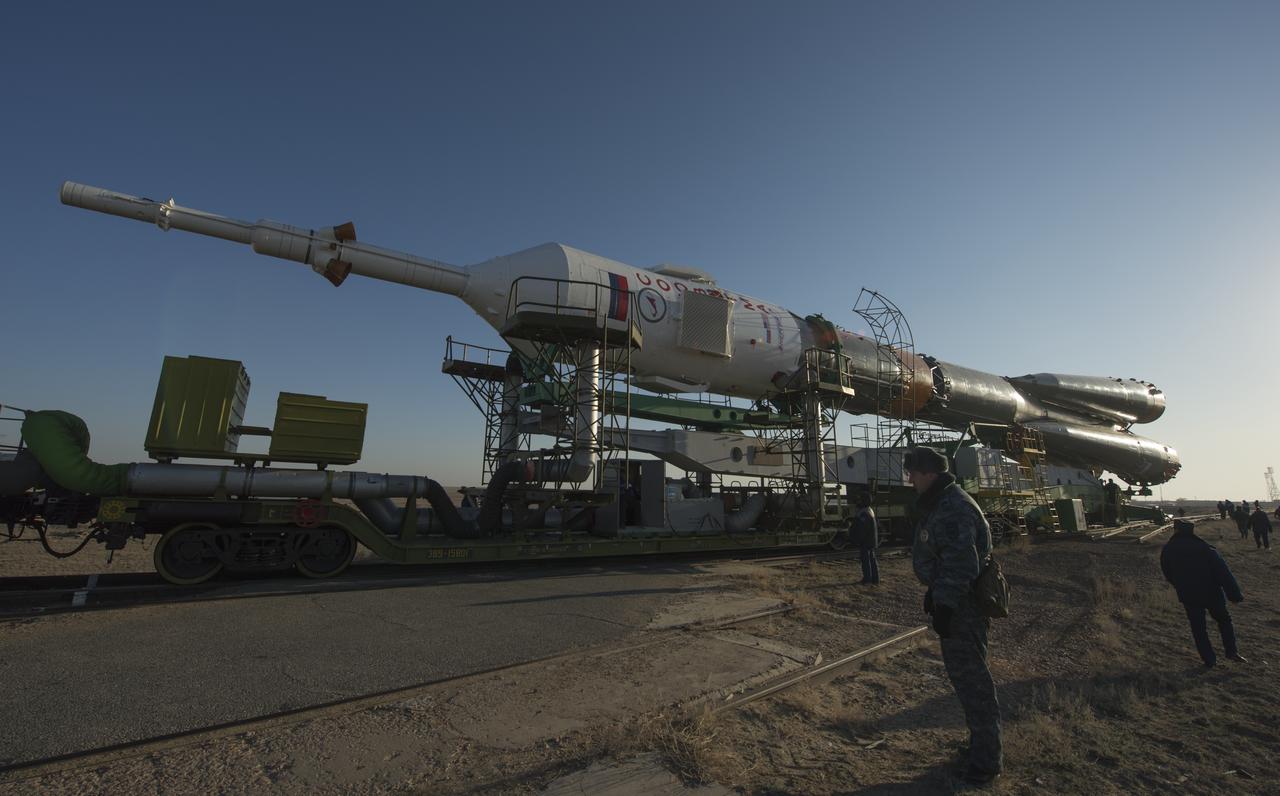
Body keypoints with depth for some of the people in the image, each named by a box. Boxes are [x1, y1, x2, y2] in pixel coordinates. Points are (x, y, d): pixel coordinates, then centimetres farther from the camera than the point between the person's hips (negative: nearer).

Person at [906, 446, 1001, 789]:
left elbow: (959, 565, -27)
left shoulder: (954, 509, -23)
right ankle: (981, 739, 38)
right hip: (949, 601, 11)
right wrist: (935, 594, 23)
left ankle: (986, 760, 14)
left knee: (970, 677, 0)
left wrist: (945, 606, -25)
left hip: (962, 608, -11)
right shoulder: (939, 504, 11)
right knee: (962, 671, 21)